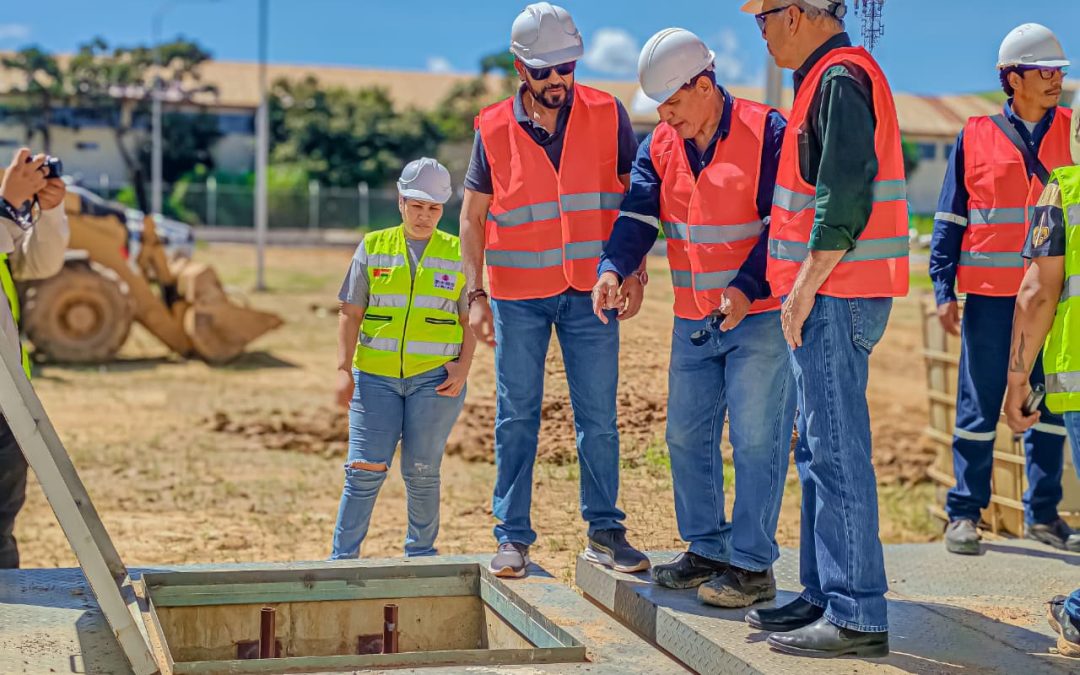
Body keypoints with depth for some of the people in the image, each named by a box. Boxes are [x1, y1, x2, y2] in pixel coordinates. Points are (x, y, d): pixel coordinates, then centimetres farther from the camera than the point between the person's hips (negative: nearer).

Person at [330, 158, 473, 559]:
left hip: (435, 377, 0)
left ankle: (420, 555, 17)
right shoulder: (373, 247, 8)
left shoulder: (457, 253, 8)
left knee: (421, 471, 2)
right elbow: (351, 314, 8)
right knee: (365, 468, -6)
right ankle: (342, 558, 1)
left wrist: (463, 368, -5)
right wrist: (343, 369, 0)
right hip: (376, 375, 0)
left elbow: (469, 320, 8)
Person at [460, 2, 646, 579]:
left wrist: (634, 274, -3)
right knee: (515, 417, 5)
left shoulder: (607, 115, -2)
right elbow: (473, 216, 4)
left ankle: (604, 530, 15)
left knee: (599, 417, 3)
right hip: (517, 295, 0)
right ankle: (513, 535, 13)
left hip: (590, 292, 0)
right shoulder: (494, 129, -2)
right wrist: (474, 296, -3)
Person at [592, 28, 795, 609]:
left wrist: (747, 286, -24)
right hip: (693, 322, 7)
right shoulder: (660, 146, 7)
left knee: (755, 440, -5)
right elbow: (638, 215, -1)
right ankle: (706, 549, 25)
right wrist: (613, 268, -20)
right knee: (687, 435, 11)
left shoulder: (767, 132, -11)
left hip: (758, 316, -7)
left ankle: (752, 565, 3)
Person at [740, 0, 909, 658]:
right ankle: (825, 594, 22)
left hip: (835, 294, -11)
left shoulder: (841, 79, -13)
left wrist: (804, 288, -18)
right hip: (828, 296, 11)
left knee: (837, 453, -8)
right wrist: (802, 287, 19)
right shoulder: (829, 78, 19)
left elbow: (845, 198, -22)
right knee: (820, 451, 14)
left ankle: (857, 615, -4)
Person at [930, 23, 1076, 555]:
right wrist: (944, 290, -3)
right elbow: (950, 219, 4)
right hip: (990, 296, -2)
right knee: (979, 408, 2)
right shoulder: (976, 137, 3)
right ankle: (964, 514, 10)